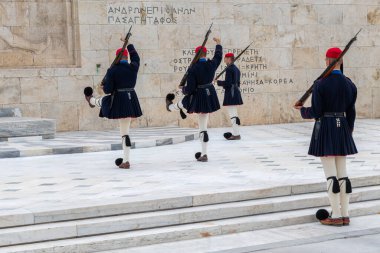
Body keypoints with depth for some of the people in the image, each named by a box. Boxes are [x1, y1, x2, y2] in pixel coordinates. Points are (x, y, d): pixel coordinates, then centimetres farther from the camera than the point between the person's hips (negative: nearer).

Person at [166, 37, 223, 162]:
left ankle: (170, 106, 70)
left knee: (181, 104, 33)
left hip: (197, 98, -4)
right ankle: (204, 154, 14)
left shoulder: (193, 69, -21)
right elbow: (218, 56, 17)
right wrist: (218, 44, 34)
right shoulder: (212, 64, -6)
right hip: (210, 96, 4)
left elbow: (189, 88, -20)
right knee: (203, 127, 11)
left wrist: (183, 89, 3)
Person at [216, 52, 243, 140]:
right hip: (236, 92, 10)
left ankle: (236, 134, -6)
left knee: (232, 114, -6)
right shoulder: (236, 69, 14)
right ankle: (235, 133, 20)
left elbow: (228, 83, -21)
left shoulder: (229, 69, -15)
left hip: (230, 93, -10)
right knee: (234, 114, 15)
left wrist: (219, 82, -5)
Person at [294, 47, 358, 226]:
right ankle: (345, 215, 13)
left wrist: (302, 110, 7)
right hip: (342, 129, 5)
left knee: (331, 175, -2)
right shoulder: (349, 84, 3)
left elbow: (316, 112, -13)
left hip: (325, 130, -5)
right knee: (342, 173, 10)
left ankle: (336, 216, 1)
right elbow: (351, 112, 7)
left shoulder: (320, 84, -13)